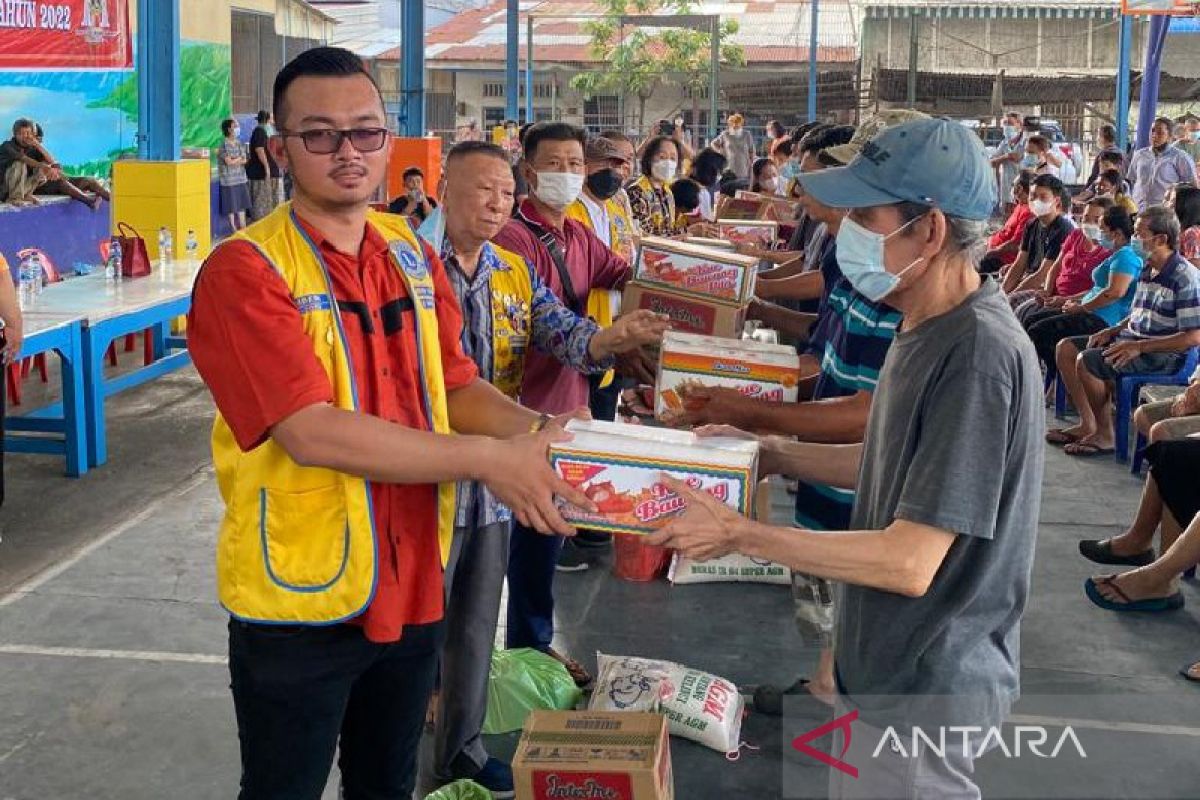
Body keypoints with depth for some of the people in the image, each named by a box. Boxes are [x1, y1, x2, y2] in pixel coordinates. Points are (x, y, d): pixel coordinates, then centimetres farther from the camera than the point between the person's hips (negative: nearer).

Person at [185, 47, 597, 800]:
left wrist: (532, 428, -14)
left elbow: (457, 386, 7)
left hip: (412, 586, 6)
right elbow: (312, 432, -25)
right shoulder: (244, 271, -16)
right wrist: (486, 459, -26)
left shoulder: (414, 253, 5)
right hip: (301, 599, -5)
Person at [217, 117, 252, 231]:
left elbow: (245, 161, 4)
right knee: (231, 207, -1)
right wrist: (239, 158, -1)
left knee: (242, 205, 10)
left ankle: (243, 229, 16)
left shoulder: (239, 144, 11)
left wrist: (234, 160, -13)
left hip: (241, 179, 6)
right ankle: (234, 230, 6)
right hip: (229, 180, -6)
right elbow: (229, 162, -16)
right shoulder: (224, 145, -9)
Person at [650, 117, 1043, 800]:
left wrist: (740, 534, -23)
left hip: (924, 689, -9)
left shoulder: (978, 354, -27)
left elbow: (908, 563, -28)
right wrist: (771, 454, 7)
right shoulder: (932, 330, 4)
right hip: (898, 664, 9)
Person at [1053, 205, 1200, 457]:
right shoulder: (1147, 270, 9)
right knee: (1066, 348, 6)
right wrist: (1111, 331, 3)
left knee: (1087, 361, -25)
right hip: (1132, 338, 10)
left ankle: (1105, 435, -9)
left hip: (1164, 354, -10)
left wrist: (1139, 347, -25)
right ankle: (1088, 424, 8)